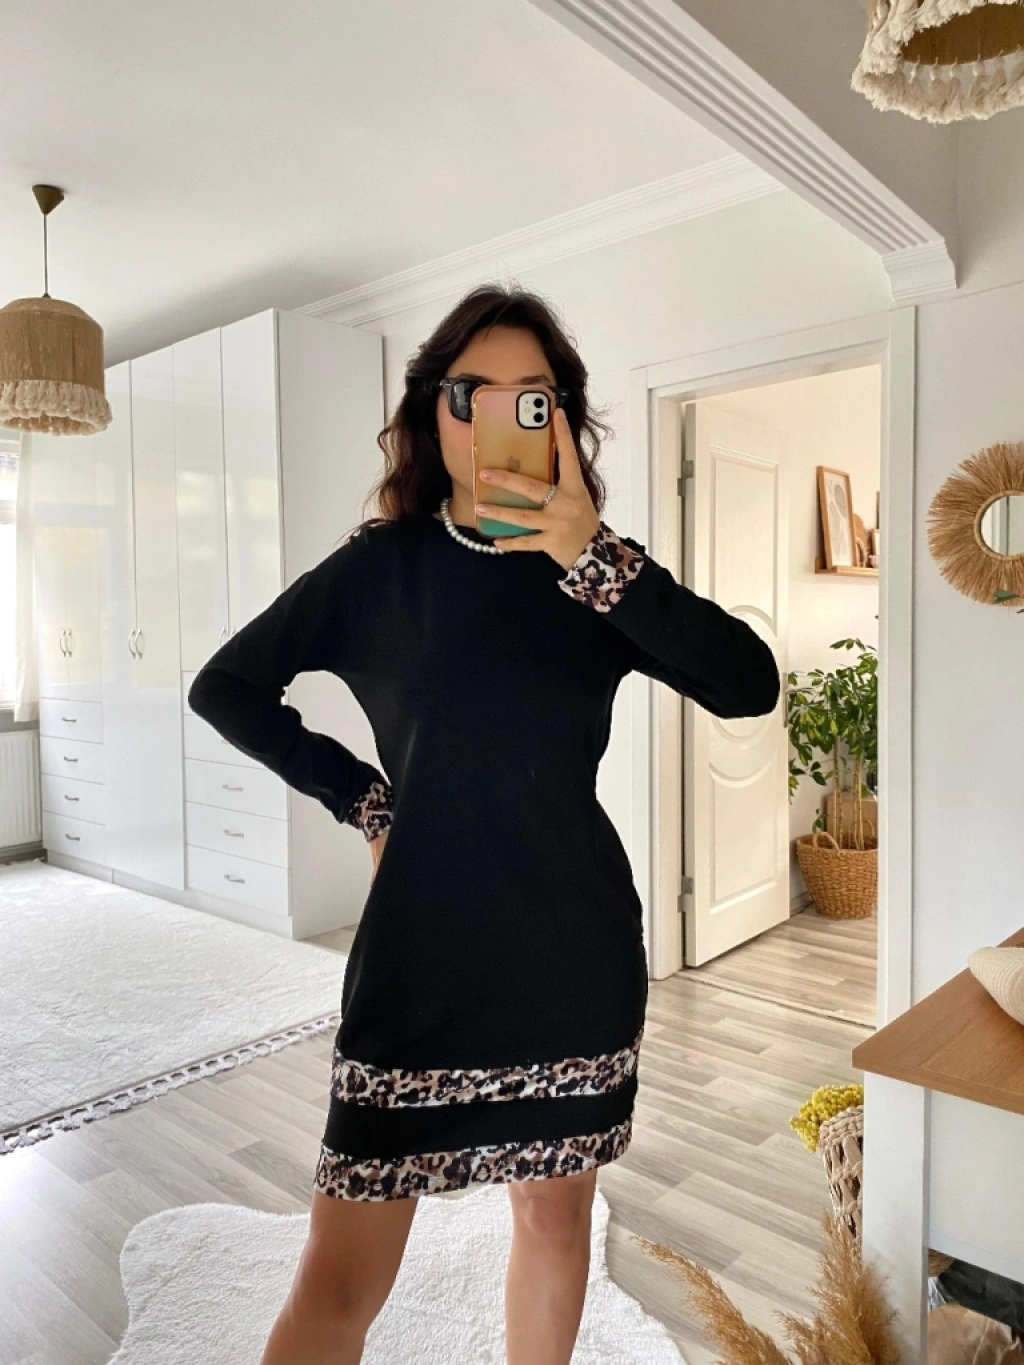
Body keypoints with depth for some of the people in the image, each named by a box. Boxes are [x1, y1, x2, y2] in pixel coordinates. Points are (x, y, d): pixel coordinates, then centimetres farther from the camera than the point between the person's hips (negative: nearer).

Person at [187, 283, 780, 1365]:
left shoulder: (598, 574, 1)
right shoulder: (382, 564, -3)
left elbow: (749, 685, -13)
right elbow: (224, 688, 5)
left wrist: (595, 557, -24)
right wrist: (358, 795, -3)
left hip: (579, 950, 3)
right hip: (420, 954, -2)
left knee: (555, 1209, 20)